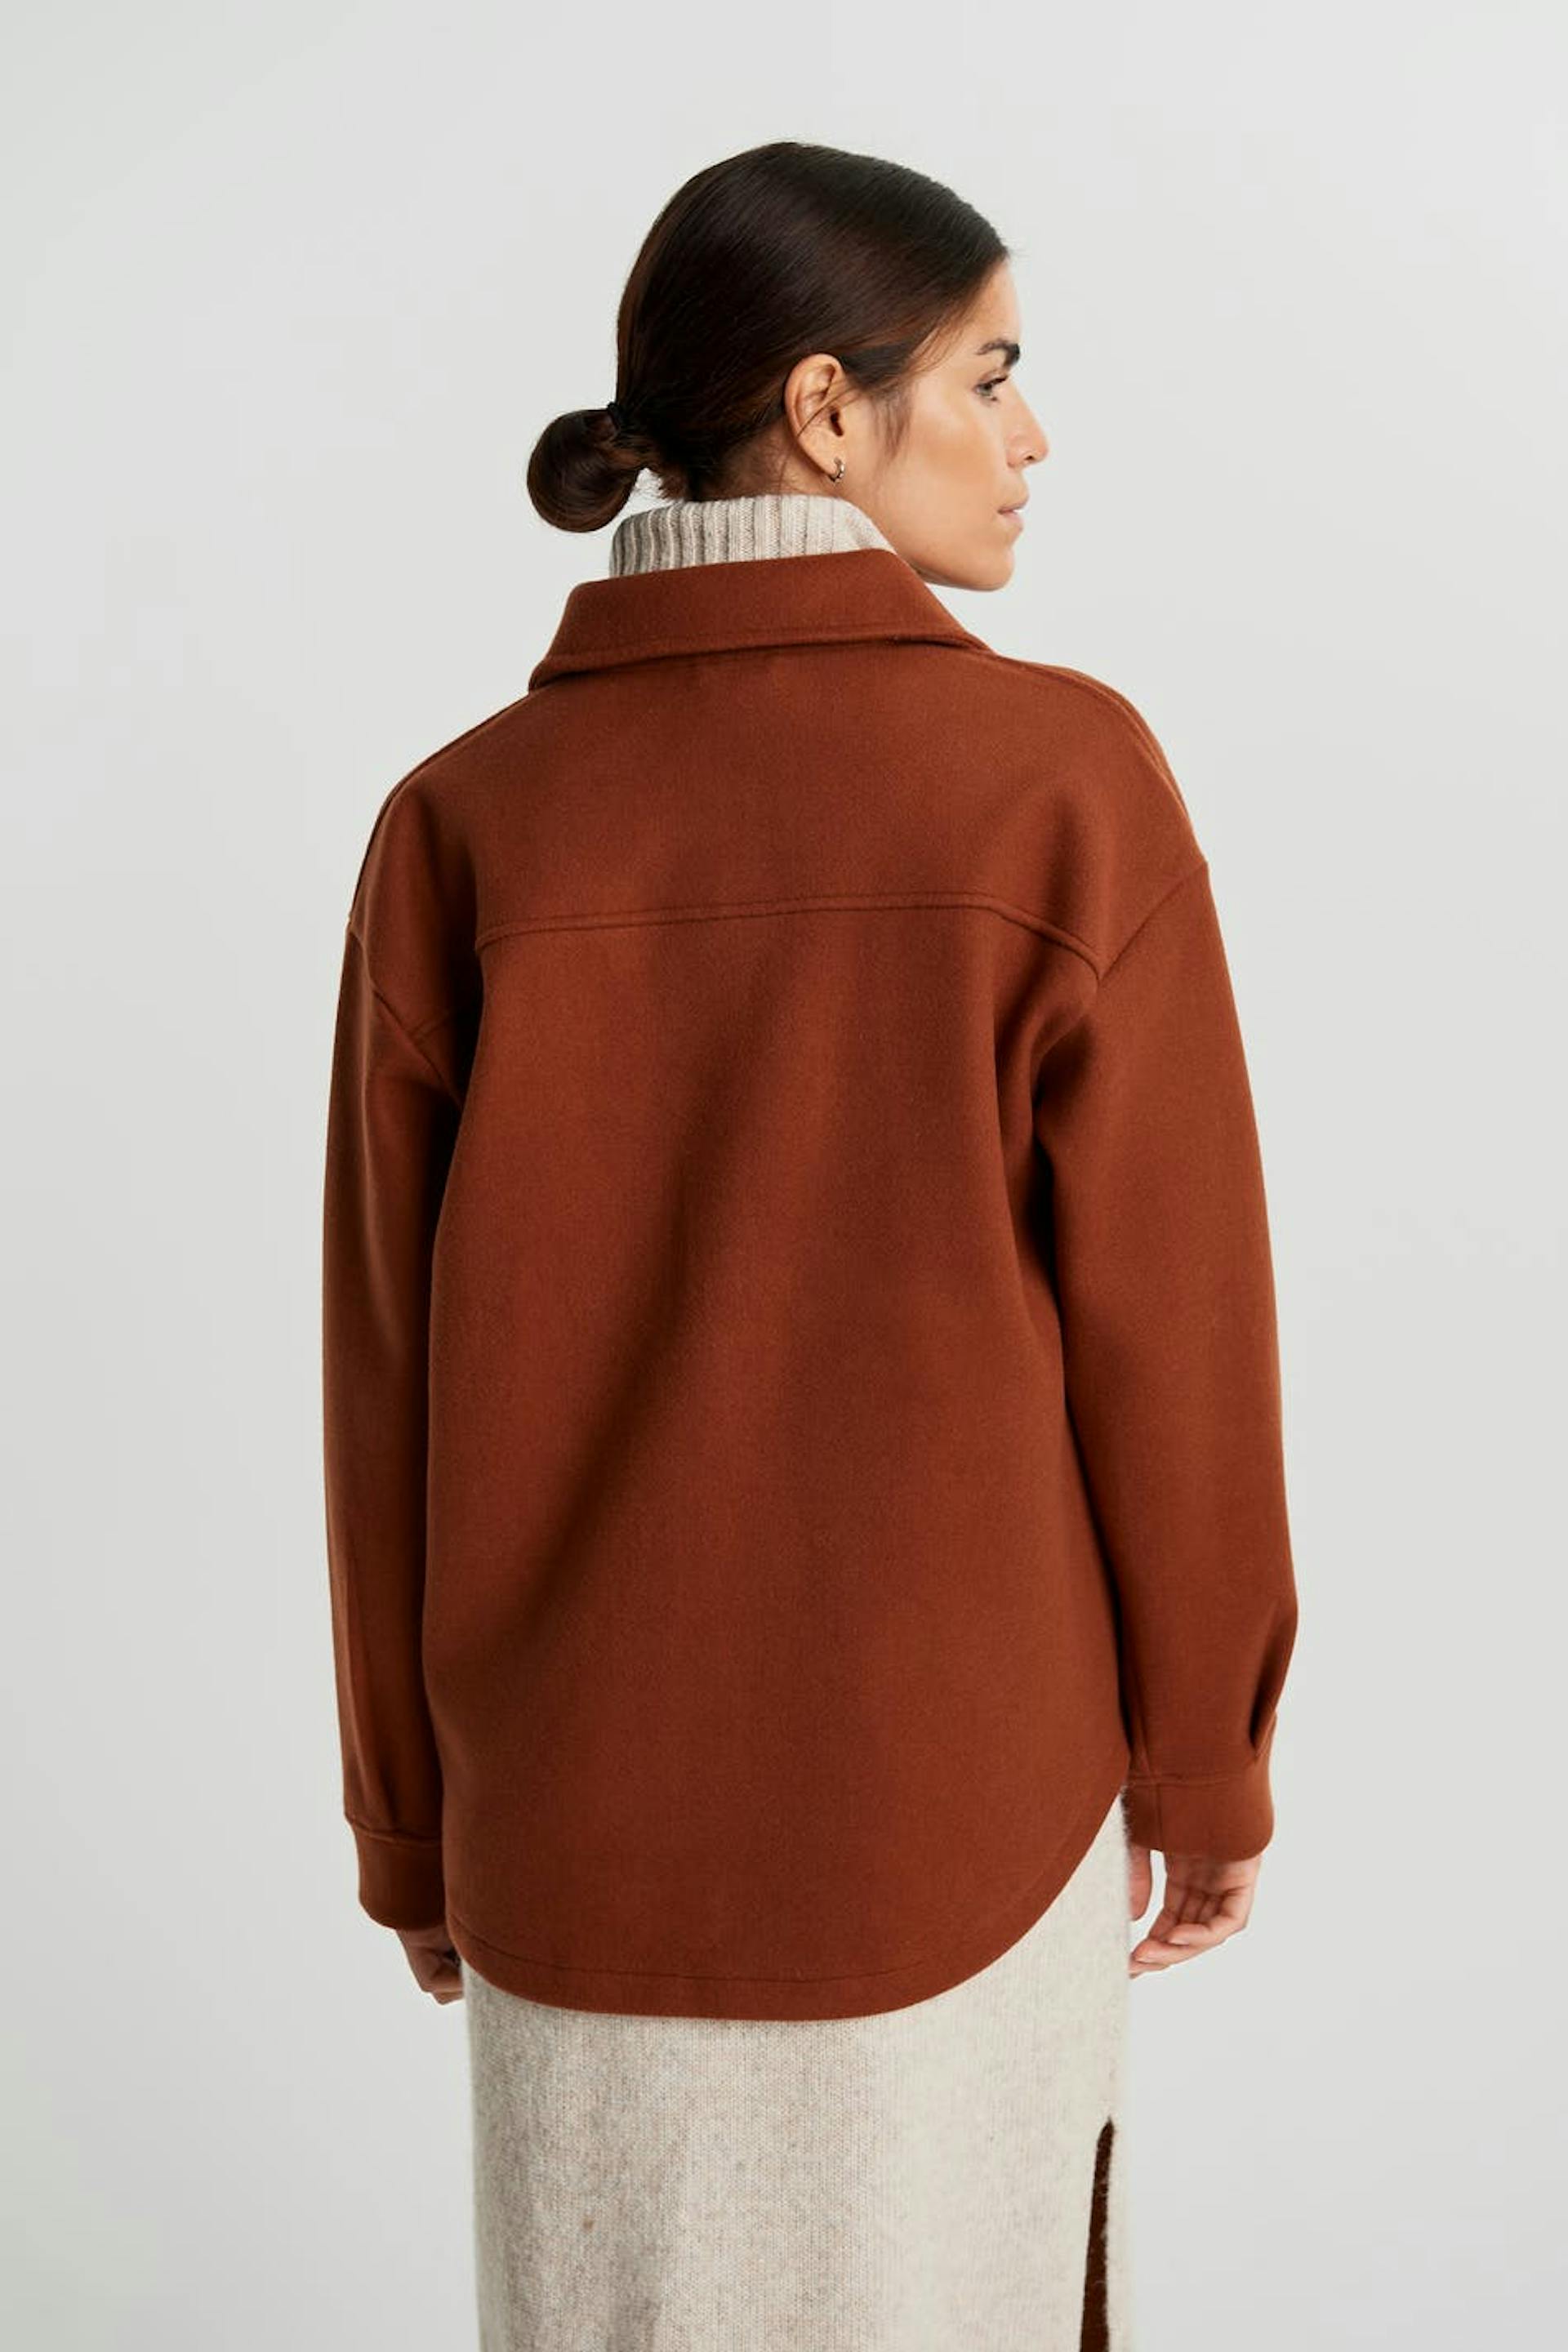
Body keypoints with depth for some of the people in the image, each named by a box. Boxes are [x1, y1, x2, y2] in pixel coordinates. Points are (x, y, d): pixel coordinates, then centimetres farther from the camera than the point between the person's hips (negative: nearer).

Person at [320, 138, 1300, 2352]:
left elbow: (388, 1377, -3)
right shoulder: (1066, 779, -14)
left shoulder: (463, 824, -8)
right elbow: (1169, 1321, -10)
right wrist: (1211, 1762, 5)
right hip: (965, 1792, -1)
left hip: (578, 1814, 2)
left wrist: (407, 1817, 10)